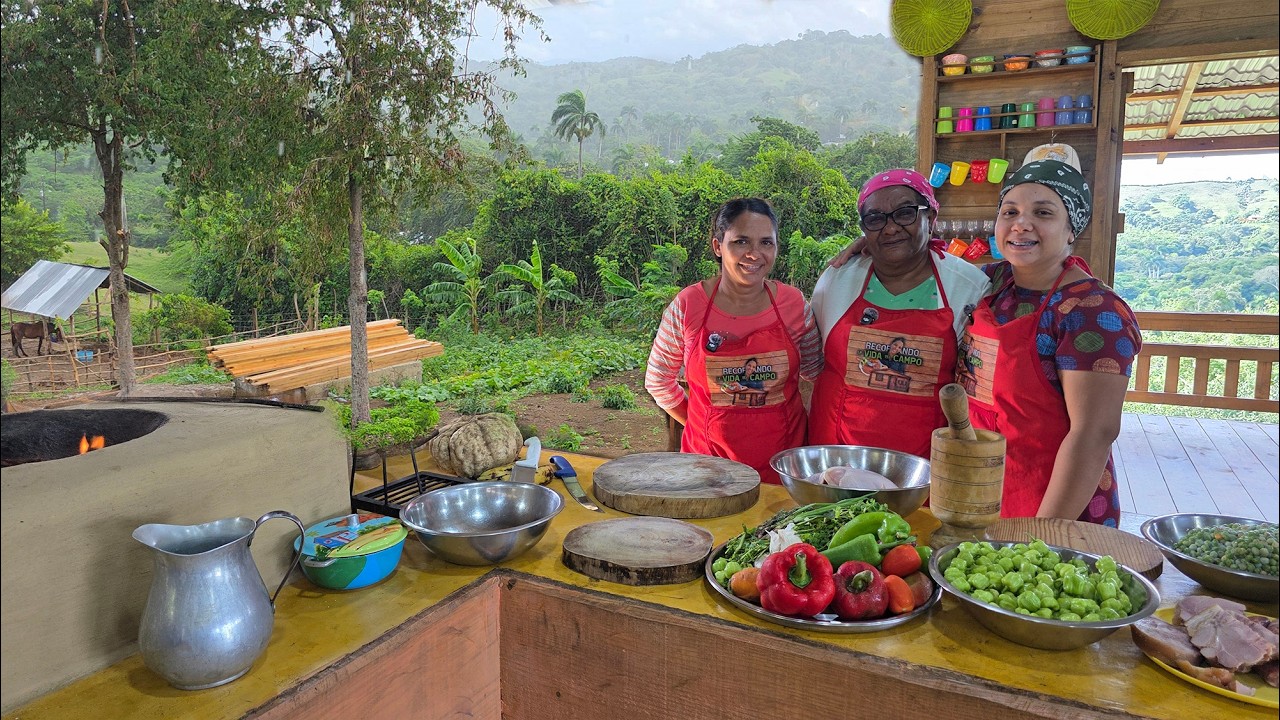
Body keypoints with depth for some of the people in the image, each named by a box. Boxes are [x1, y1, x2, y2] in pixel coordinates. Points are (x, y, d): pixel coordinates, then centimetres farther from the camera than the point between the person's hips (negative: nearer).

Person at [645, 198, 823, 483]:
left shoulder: (795, 304, -5)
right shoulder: (687, 306, -9)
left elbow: (813, 373, 10)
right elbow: (658, 381, 2)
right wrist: (703, 425, 2)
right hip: (709, 456, -1)